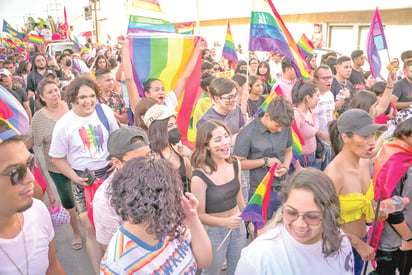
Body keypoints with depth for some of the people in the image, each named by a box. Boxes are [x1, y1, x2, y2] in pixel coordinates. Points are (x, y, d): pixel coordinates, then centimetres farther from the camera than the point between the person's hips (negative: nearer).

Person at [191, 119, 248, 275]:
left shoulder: (235, 164, -8)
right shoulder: (200, 177, -26)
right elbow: (199, 215, -17)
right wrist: (226, 222, -30)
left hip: (238, 228, 5)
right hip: (213, 233, -5)